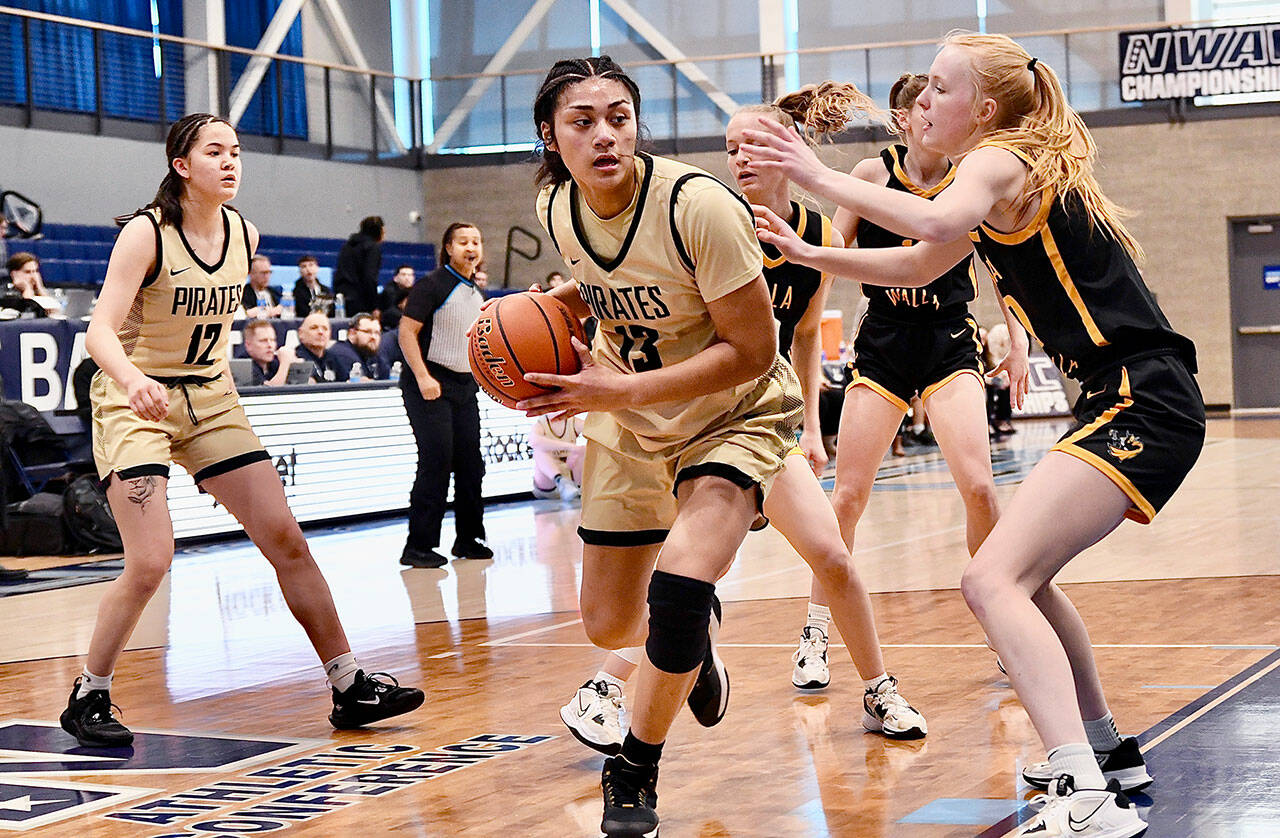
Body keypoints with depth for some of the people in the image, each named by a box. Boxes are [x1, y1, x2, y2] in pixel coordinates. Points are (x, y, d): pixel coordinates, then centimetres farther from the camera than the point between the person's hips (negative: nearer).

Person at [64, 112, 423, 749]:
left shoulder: (244, 235, 1)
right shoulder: (145, 233, -17)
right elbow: (101, 329, -28)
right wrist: (133, 380, -46)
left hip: (210, 401, 6)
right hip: (136, 402, -6)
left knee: (285, 538, 0)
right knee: (150, 563, -17)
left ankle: (349, 688, 7)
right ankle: (87, 699, 3)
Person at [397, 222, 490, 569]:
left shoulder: (476, 293, 15)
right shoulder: (433, 285, -9)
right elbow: (407, 332, -14)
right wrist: (423, 377, -22)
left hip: (465, 385, 8)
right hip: (430, 385, -8)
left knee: (471, 463, 7)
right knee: (436, 462, -13)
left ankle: (468, 539, 19)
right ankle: (418, 546, -8)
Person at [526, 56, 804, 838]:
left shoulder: (698, 206, -29)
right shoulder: (559, 208, -10)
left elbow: (752, 351, -26)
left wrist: (619, 391, -30)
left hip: (734, 414, -6)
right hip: (628, 421, 6)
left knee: (679, 587, -28)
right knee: (609, 625, 10)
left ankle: (636, 773, -4)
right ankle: (694, 638, 48)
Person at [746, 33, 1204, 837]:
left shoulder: (1001, 161, -8)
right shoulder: (1012, 176, 21)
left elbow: (939, 223, -33)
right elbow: (913, 269, 33)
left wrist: (820, 176, -26)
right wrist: (807, 253, 25)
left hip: (1143, 404, -10)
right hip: (1126, 403, 10)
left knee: (993, 580, -20)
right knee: (1023, 573, 24)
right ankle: (1106, 753, 35)